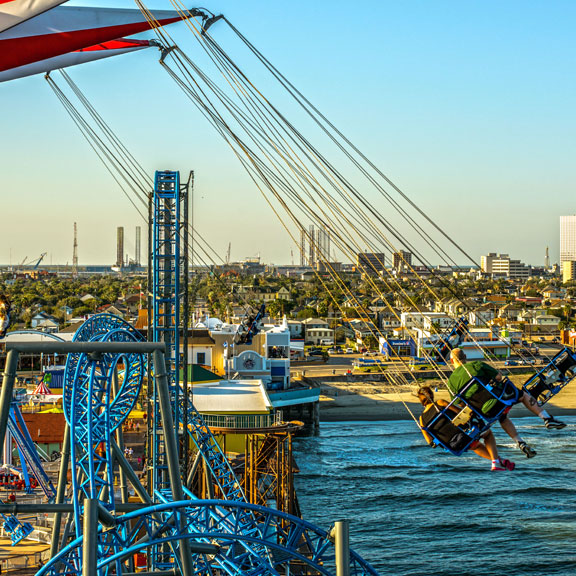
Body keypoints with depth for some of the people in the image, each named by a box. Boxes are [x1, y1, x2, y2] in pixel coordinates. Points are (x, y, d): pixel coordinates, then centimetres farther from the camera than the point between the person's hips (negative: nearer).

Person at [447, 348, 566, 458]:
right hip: (497, 396, -3)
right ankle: (548, 419, 21)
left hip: (487, 411, 3)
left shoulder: (451, 381, 4)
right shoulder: (475, 364, -1)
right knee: (523, 395, 26)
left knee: (503, 419, 36)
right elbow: (498, 376, -2)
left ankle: (521, 443, 24)